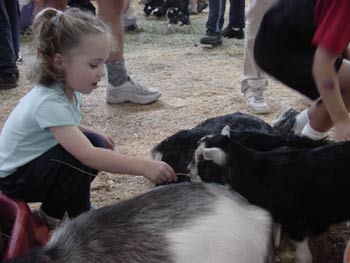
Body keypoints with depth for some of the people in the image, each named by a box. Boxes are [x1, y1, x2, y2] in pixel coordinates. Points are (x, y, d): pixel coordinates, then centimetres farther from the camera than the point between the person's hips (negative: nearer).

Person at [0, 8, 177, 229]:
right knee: (80, 156, -30)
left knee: (97, 144, -4)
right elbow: (86, 155, -42)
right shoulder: (50, 103, -33)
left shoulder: (68, 88, -7)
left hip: (38, 163, 8)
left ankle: (53, 210, 9)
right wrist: (144, 166, -45)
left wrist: (93, 134, -3)